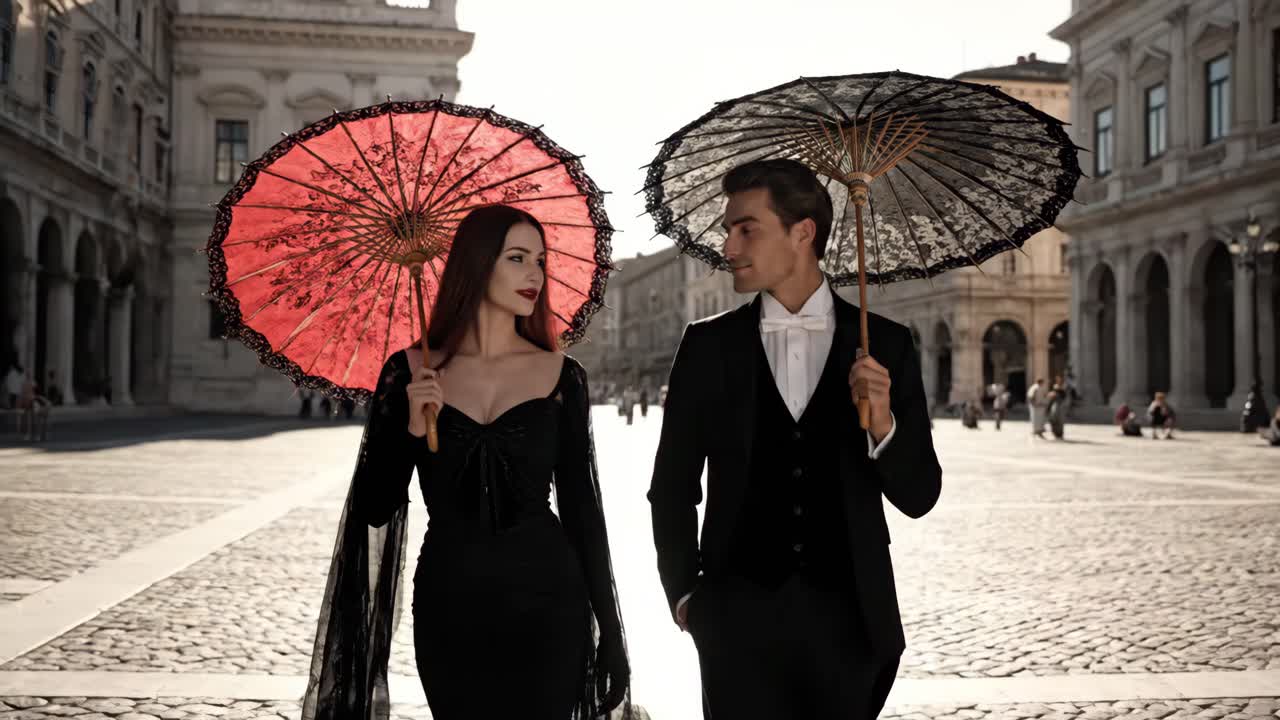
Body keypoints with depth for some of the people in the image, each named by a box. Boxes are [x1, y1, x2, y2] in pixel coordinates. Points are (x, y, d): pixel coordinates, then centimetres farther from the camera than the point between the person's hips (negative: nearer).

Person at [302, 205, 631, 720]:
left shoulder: (560, 374, 0)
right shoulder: (410, 372, -1)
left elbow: (581, 506, 2)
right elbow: (375, 509, 1)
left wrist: (607, 629, 1)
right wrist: (412, 429, -16)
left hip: (545, 602, 0)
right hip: (448, 605, 1)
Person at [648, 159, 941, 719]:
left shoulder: (885, 345, 0)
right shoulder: (707, 346, 2)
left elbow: (918, 496, 0)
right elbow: (672, 488, 9)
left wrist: (882, 425, -17)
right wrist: (684, 593, 4)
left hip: (849, 621, 0)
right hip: (738, 620, 0)